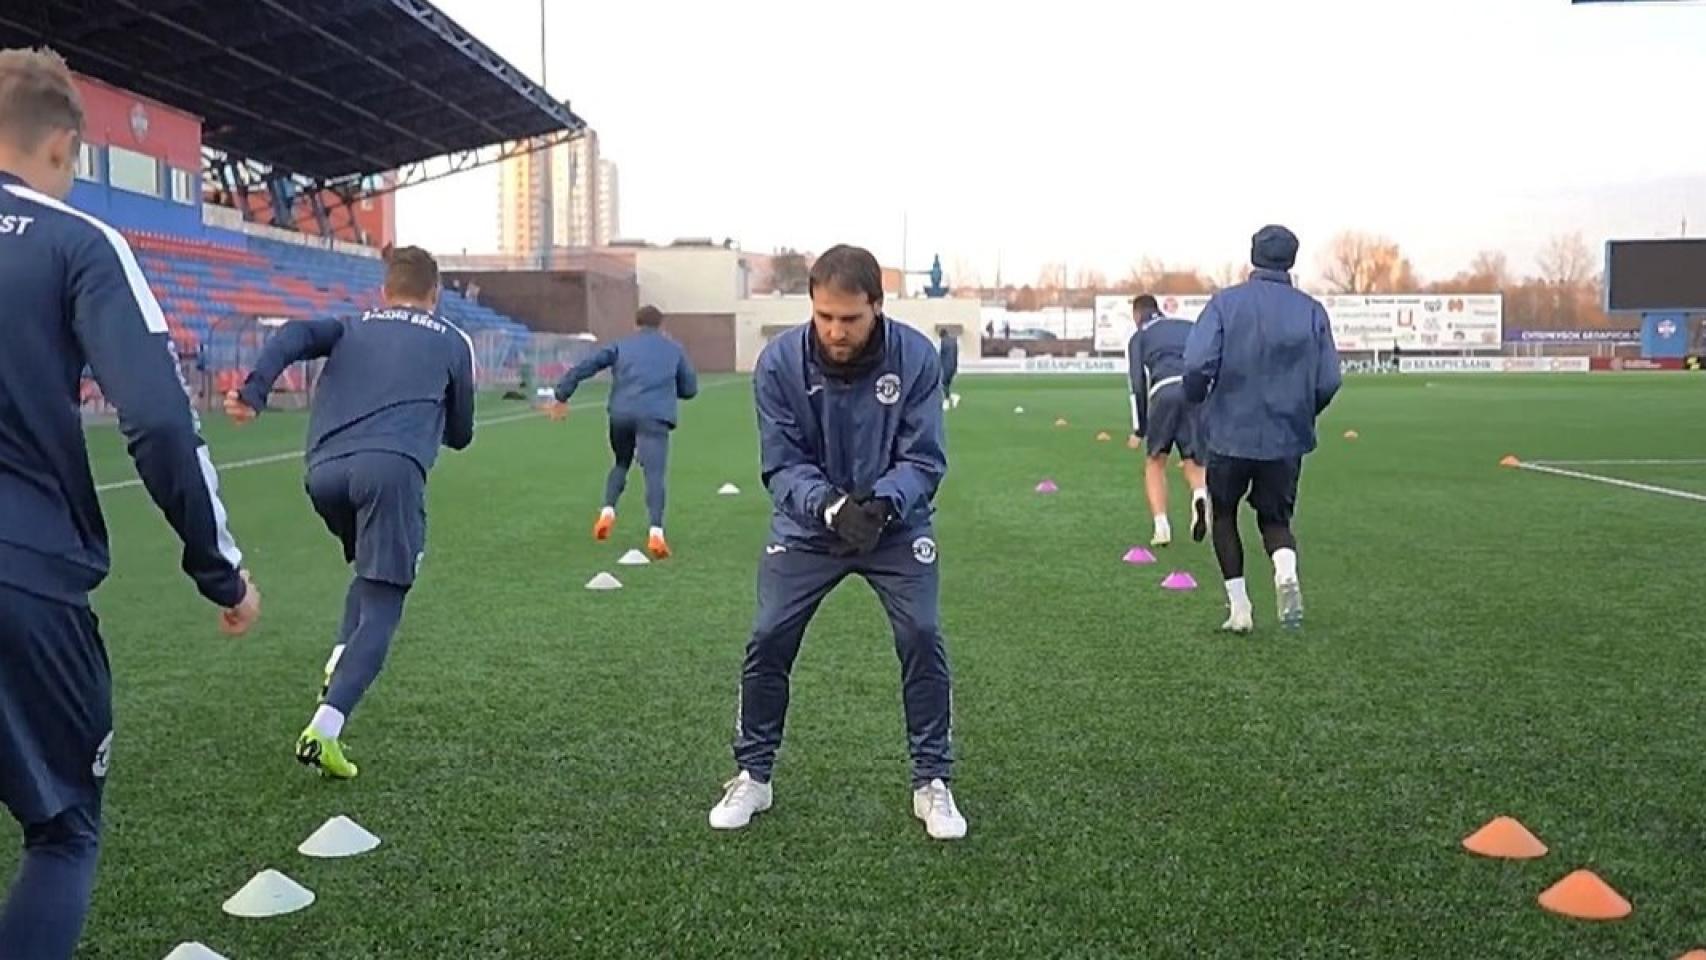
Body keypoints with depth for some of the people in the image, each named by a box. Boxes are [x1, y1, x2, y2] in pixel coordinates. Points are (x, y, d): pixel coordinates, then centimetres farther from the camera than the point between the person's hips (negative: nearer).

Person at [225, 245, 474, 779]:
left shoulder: (352, 328, 28)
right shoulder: (452, 341, 24)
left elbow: (294, 336, 7)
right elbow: (459, 435, 30)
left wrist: (254, 391, -5)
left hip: (325, 471, 4)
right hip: (392, 468, -4)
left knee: (371, 572, 29)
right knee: (381, 607, -3)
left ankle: (341, 664, 9)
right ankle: (324, 729, -19)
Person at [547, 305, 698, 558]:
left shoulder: (622, 345, 21)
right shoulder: (674, 349, 21)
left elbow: (585, 366, 10)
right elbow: (690, 389, 23)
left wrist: (562, 396, 13)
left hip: (621, 413, 2)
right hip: (655, 416, -2)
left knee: (621, 464, 25)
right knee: (655, 473, -10)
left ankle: (607, 512, 6)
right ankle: (656, 532, -26)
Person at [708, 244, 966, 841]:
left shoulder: (916, 357, -19)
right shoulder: (779, 362, -19)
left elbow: (924, 458, -17)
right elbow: (782, 463, -16)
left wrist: (882, 502, -36)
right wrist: (831, 506, -35)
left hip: (896, 523, 0)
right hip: (807, 525, 0)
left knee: (923, 638, -9)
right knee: (768, 641, -3)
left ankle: (932, 782, 10)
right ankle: (752, 777, 17)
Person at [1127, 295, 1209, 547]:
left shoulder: (1138, 337, 21)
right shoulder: (1189, 326, 30)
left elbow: (1138, 383, 12)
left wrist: (1139, 429, 13)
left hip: (1165, 390, -2)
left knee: (1155, 462, 14)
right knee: (1193, 464, 10)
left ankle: (1161, 527, 1)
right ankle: (1200, 496, -24)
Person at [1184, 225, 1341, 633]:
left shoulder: (1226, 302, -5)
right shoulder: (1312, 310, 2)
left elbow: (1198, 364, -15)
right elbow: (1328, 381, 0)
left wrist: (1199, 401, 6)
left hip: (1231, 434, -2)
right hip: (1287, 439, 2)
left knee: (1224, 515, 18)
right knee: (1275, 519, 17)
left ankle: (1239, 607, 13)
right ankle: (1286, 573, -14)